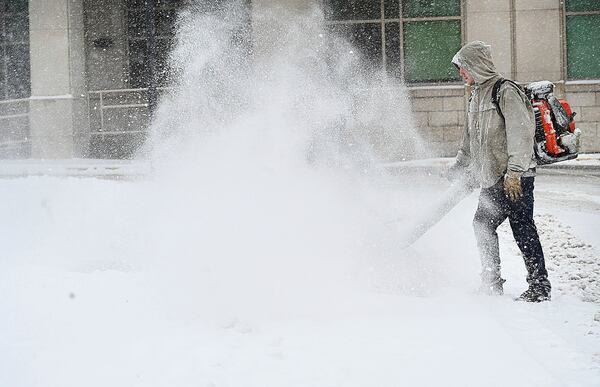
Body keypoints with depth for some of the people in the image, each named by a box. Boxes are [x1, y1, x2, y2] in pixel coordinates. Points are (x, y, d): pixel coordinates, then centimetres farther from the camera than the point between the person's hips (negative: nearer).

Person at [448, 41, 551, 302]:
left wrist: (514, 172, -22)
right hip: (491, 181, 9)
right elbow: (470, 140, 29)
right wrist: (459, 167, 28)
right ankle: (491, 284, 21)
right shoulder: (476, 97, 18)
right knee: (483, 225, 11)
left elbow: (520, 134, -18)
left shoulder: (506, 92, -11)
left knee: (523, 230, -8)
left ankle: (540, 286, -2)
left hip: (515, 179, -9)